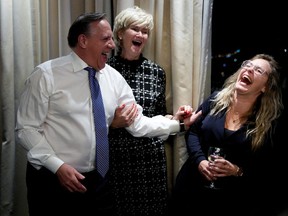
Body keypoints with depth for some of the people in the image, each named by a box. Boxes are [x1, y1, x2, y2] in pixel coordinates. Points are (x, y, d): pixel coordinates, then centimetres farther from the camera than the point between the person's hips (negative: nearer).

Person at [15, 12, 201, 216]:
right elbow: (27, 129, -10)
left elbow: (137, 123, 3)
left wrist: (174, 123, -8)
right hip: (52, 178, -4)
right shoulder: (46, 75, -10)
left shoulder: (114, 77, 2)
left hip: (98, 179, 4)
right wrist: (58, 165, -19)